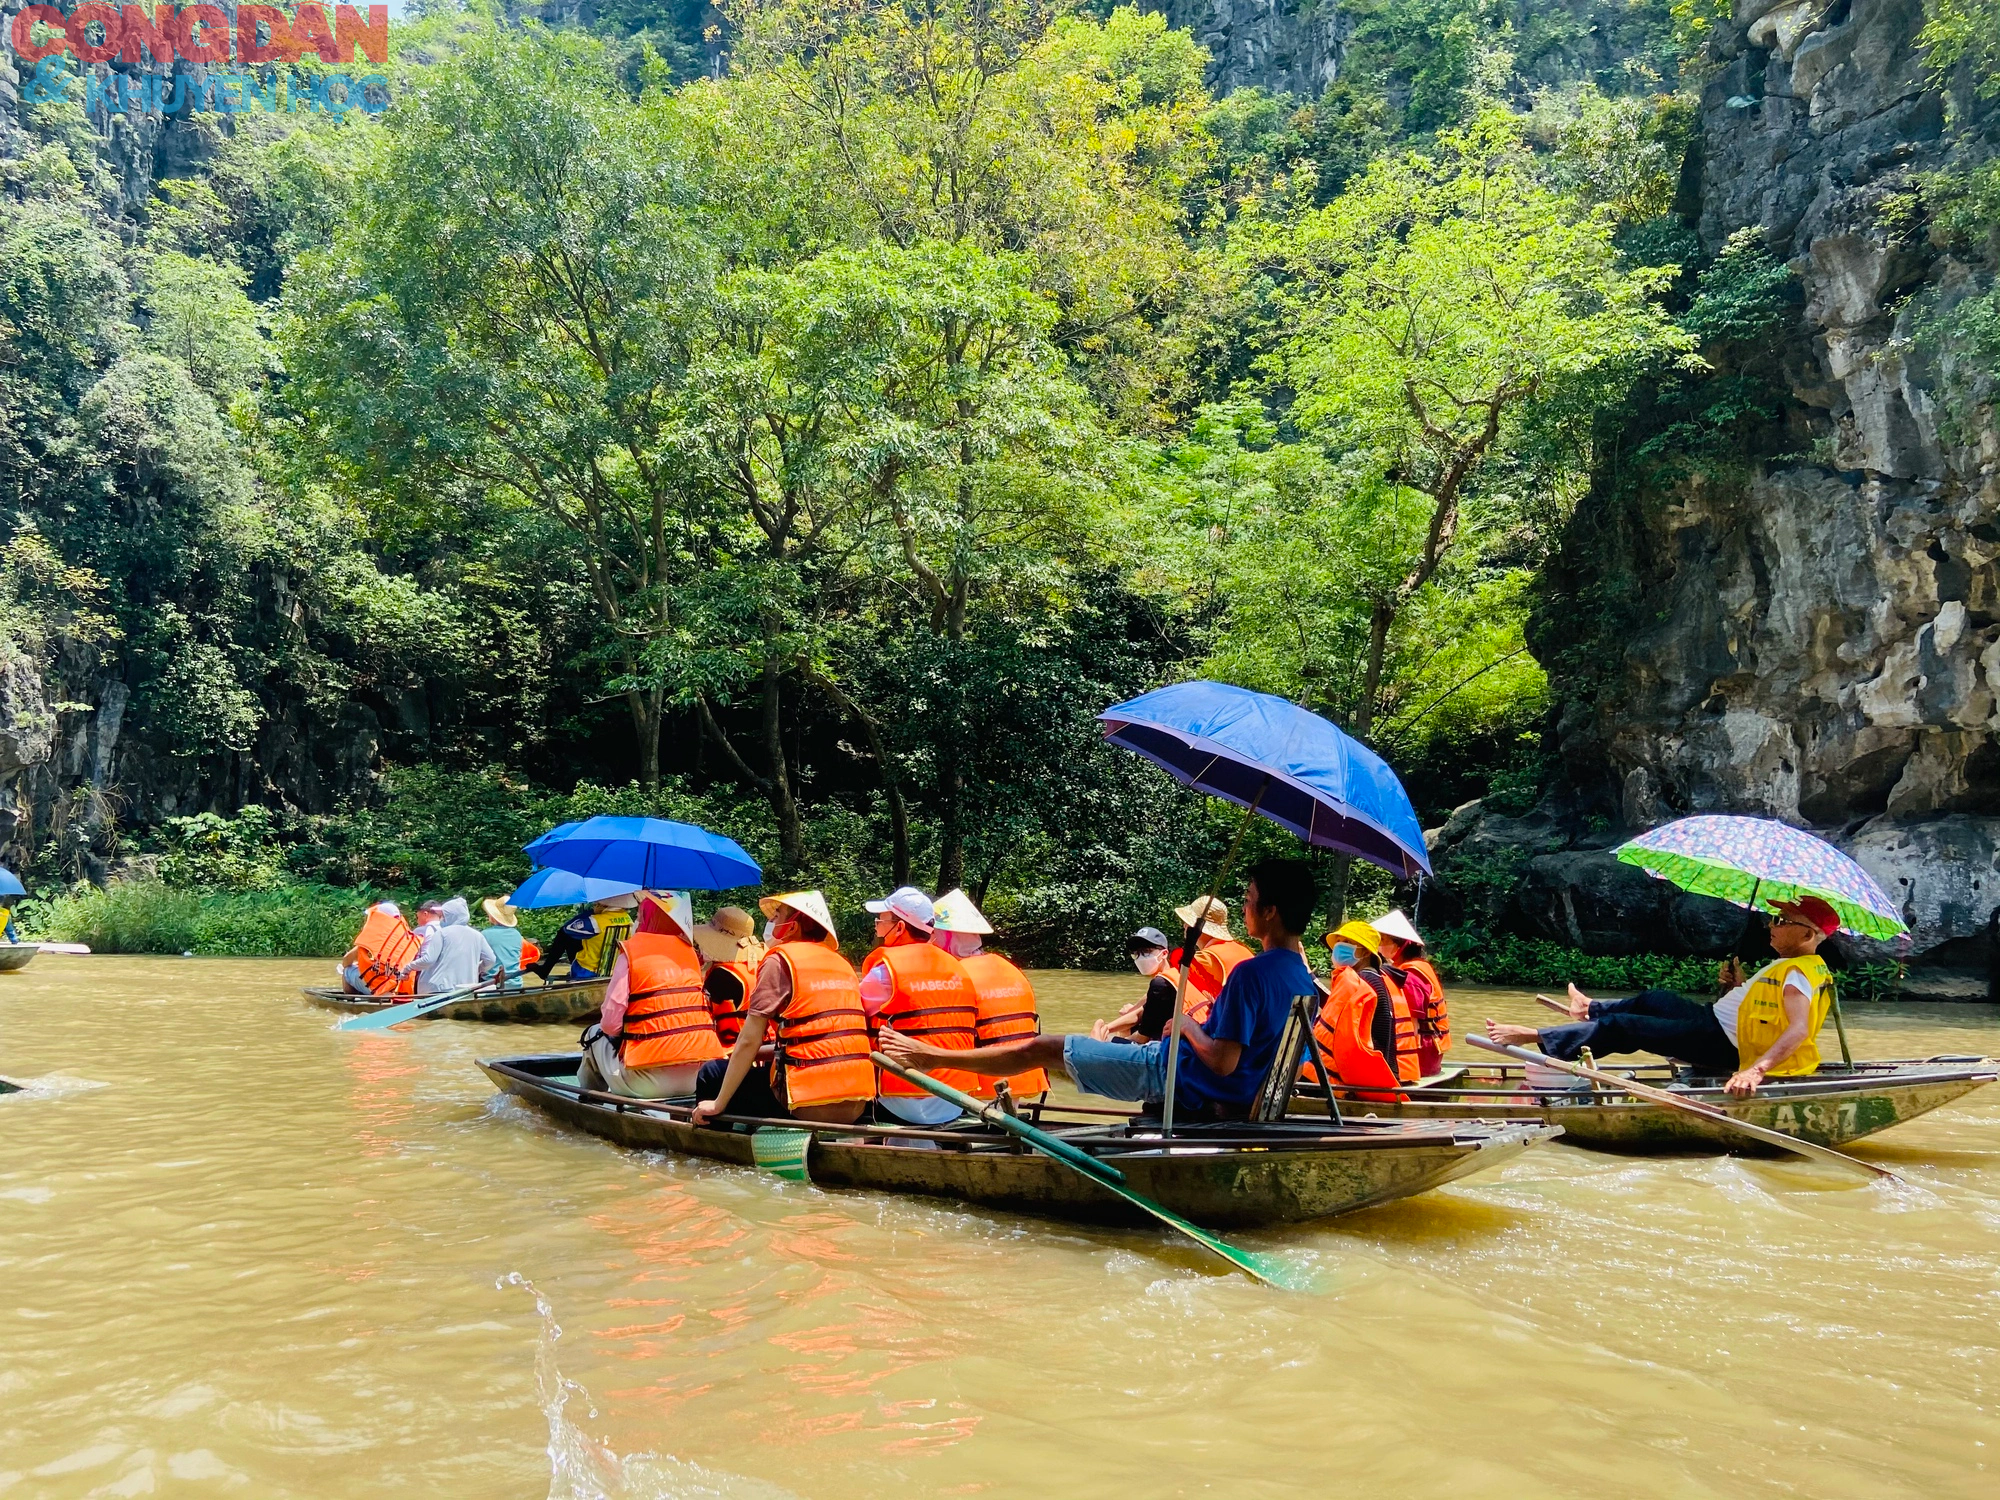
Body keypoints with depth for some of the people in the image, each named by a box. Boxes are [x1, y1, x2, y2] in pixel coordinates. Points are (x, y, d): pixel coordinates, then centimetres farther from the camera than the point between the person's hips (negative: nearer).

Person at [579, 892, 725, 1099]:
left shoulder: (631, 951, -3)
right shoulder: (689, 952, 11)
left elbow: (610, 1023, -7)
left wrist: (626, 1032, 15)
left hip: (648, 1081, -5)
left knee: (596, 1034, 22)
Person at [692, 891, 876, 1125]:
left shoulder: (780, 960, -3)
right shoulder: (842, 964, 15)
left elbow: (749, 1040, -6)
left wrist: (718, 1104, -1)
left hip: (810, 1105, -7)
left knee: (711, 1075, 12)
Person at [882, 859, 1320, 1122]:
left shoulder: (1252, 972, -27)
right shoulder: (1304, 980, 0)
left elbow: (1222, 1062, -28)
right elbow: (1255, 1041, 11)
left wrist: (1187, 1025, -11)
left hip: (1175, 1076, -8)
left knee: (1043, 1047, 2)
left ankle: (931, 1057, 14)